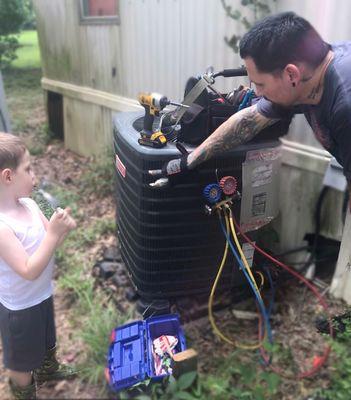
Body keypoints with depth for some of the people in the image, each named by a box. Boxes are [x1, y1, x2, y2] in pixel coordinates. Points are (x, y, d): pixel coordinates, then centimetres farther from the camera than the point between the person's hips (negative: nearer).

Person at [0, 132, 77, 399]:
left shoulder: (28, 203, -10)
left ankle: (48, 369, 62)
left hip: (42, 295, 8)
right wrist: (54, 232, -38)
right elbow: (29, 271, -33)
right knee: (22, 361, 20)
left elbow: (50, 243, -2)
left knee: (46, 340, 34)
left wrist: (63, 228, -23)